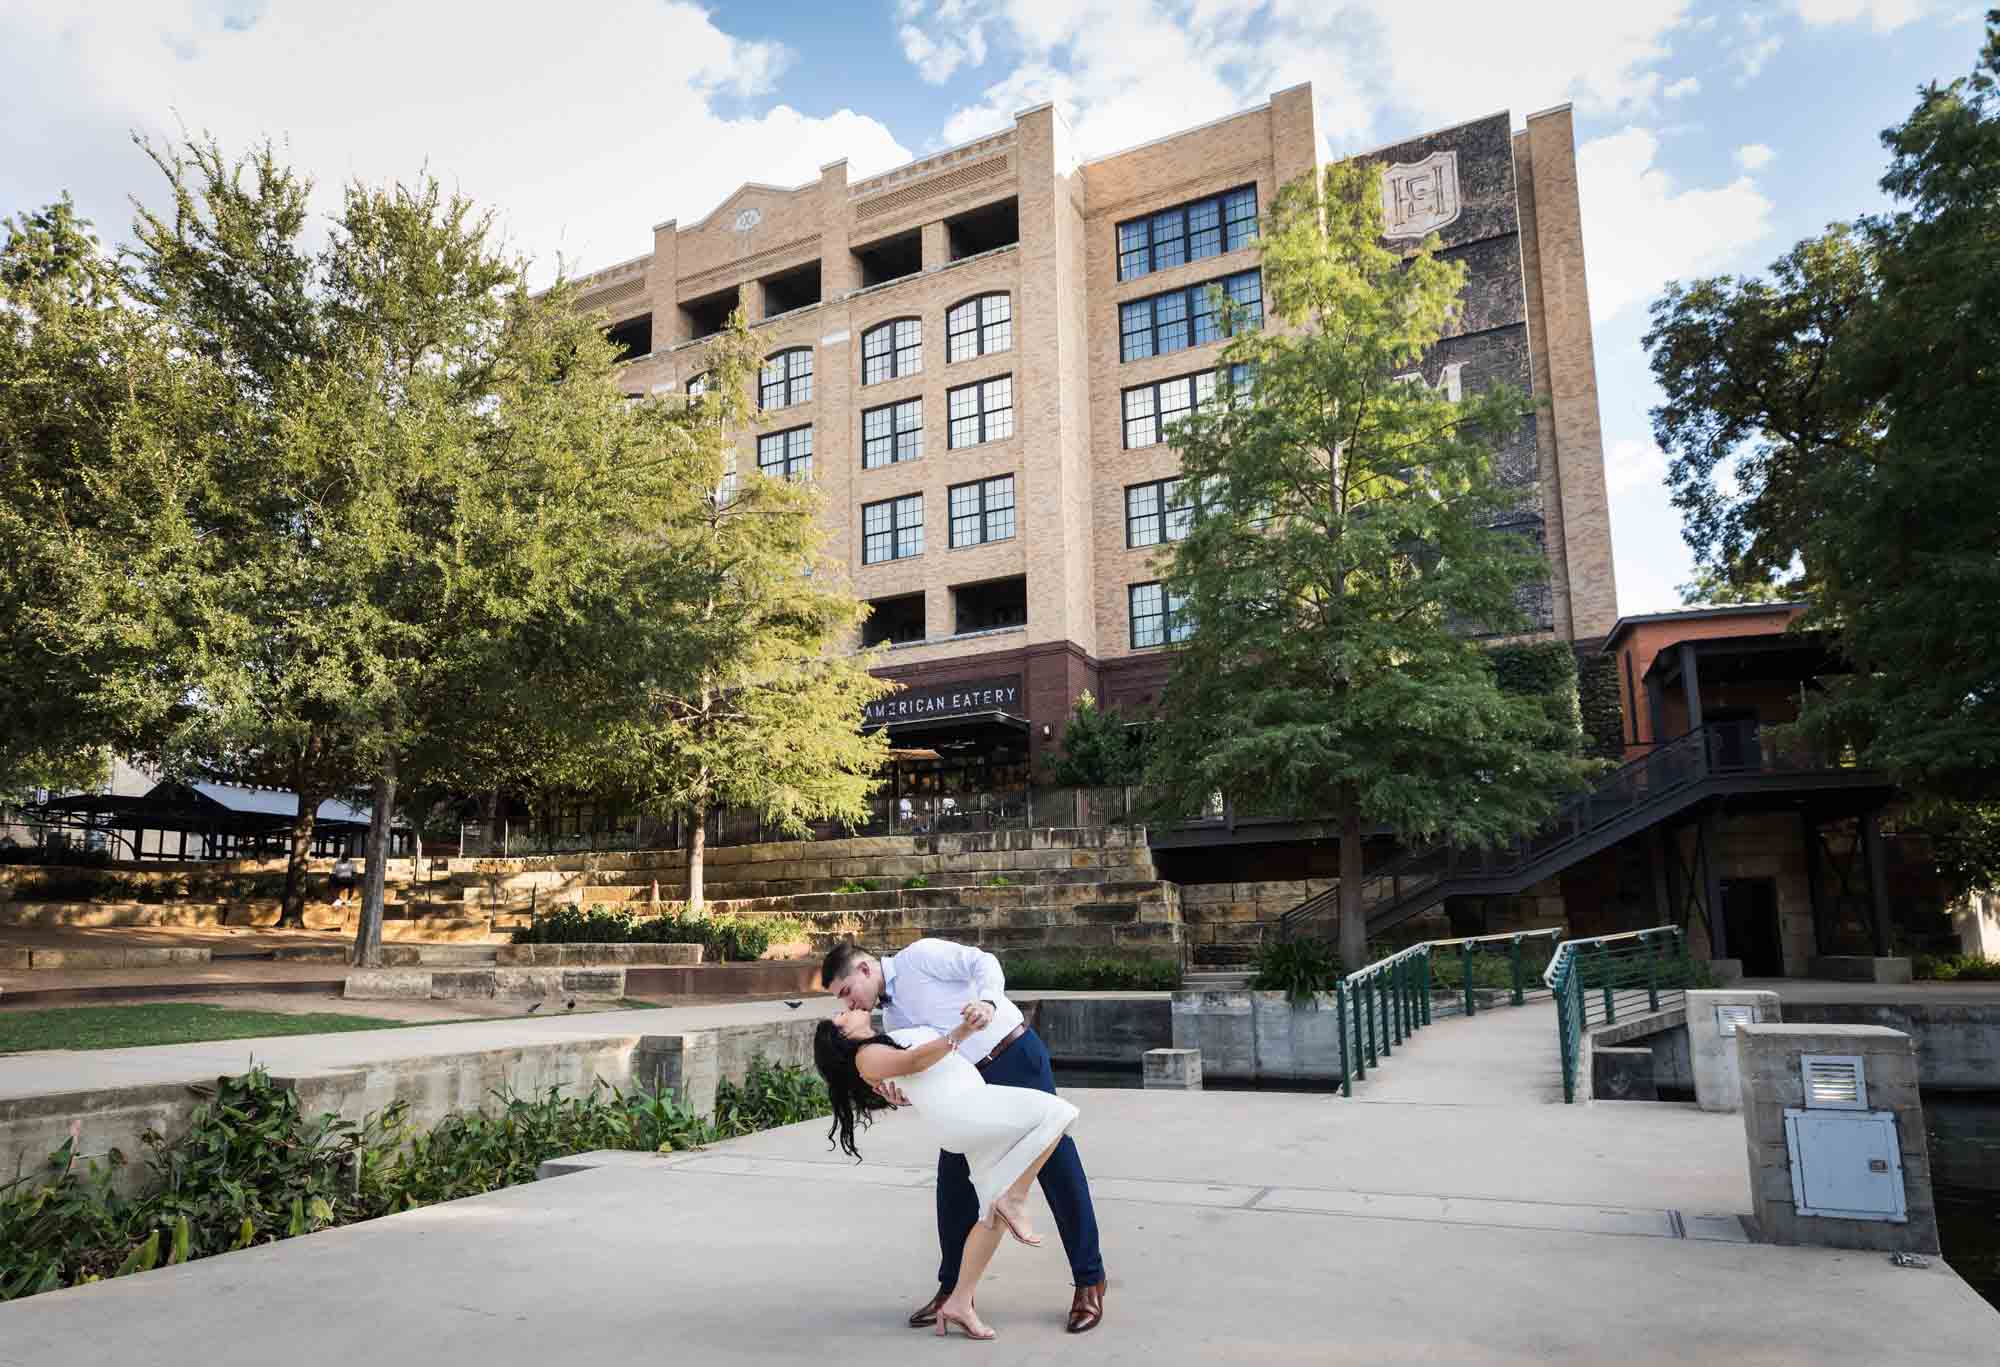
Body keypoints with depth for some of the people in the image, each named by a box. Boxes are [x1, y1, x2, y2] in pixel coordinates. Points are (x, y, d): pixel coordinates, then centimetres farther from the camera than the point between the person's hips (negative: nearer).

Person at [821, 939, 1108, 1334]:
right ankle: (953, 1287, 19)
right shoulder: (893, 1019, 13)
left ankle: (1089, 1282, 8)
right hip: (971, 1080, 8)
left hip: (1016, 1057, -8)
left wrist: (987, 1001, -37)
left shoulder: (919, 956, -9)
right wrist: (900, 1093, -17)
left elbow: (983, 962, -17)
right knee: (953, 1182, 5)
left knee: (1057, 1166, -3)